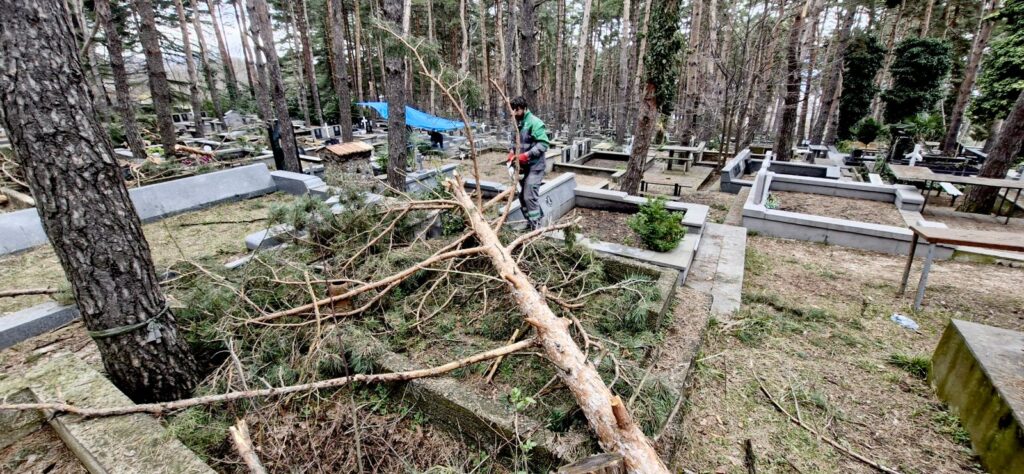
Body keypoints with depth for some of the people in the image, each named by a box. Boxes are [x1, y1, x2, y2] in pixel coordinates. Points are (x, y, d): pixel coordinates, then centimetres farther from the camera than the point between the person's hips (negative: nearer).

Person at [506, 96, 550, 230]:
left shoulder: (535, 123, -16)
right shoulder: (516, 123, 11)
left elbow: (544, 144, -22)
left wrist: (527, 154, -26)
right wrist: (511, 151, 2)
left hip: (534, 166, -9)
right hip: (522, 166, 9)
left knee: (530, 196, -12)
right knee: (522, 196, 14)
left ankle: (535, 226, -3)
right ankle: (531, 220, 29)